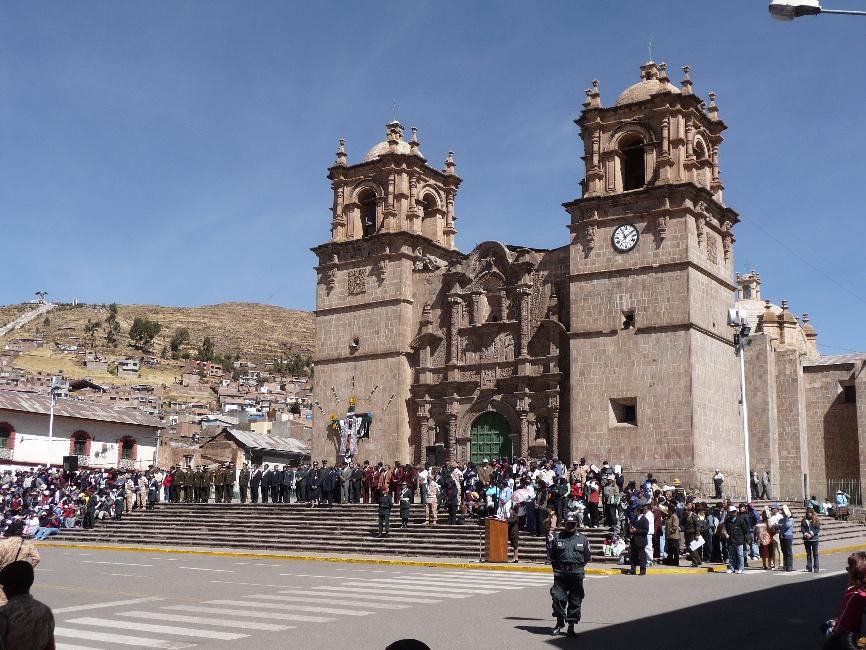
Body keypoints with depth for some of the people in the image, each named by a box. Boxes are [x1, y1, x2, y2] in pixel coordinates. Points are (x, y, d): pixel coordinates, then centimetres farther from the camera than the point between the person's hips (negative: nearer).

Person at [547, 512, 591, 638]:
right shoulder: (557, 537, 6)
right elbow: (550, 553, 11)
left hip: (576, 574, 0)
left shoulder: (583, 540, 9)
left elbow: (588, 557, 13)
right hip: (560, 574, 0)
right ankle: (559, 623, 16)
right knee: (558, 598, -5)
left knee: (575, 601, 1)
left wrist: (579, 566, 9)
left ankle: (571, 626, 10)